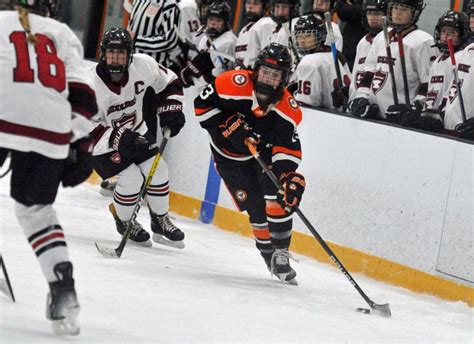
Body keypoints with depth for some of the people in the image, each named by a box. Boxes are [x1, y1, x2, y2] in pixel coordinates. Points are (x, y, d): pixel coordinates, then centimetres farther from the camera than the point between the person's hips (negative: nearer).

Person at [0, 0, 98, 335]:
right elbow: (82, 96, 15)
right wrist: (79, 147, 15)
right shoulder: (63, 35, 26)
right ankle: (64, 289, 5)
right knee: (35, 207, 18)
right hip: (52, 129, 4)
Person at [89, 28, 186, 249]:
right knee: (132, 179, -17)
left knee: (157, 170, -4)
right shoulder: (93, 83, -30)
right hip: (104, 140, -5)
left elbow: (169, 83, 0)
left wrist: (171, 108, -14)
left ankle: (160, 222, 19)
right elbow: (88, 129, -27)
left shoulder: (143, 65, -19)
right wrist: (120, 139, -37)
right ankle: (124, 222, 12)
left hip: (136, 131, 5)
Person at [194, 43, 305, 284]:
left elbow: (289, 147, -21)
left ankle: (280, 253, -3)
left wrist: (290, 176, -37)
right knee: (256, 205, -8)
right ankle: (268, 253, 10)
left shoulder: (287, 108, -19)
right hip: (230, 156, -2)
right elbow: (203, 104, -19)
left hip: (264, 152, 2)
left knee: (277, 198, -16)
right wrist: (229, 125, -28)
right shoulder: (235, 83, -26)